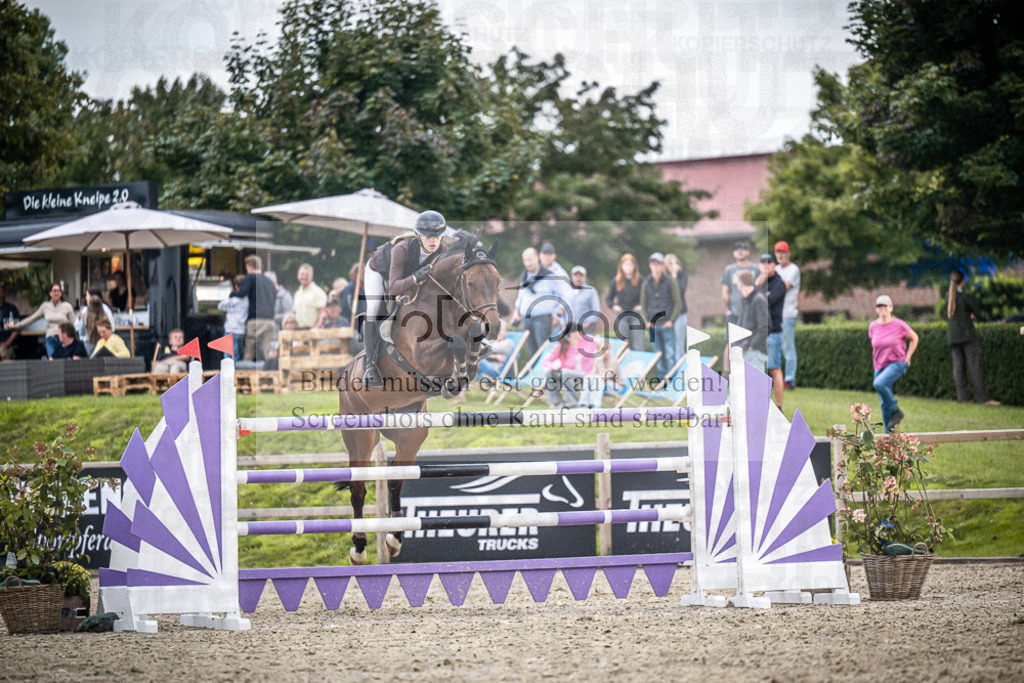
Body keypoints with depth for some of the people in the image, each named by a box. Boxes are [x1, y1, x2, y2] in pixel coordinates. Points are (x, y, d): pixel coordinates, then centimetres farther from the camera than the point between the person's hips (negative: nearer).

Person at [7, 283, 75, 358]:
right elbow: (32, 318, 19)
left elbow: (73, 325, 6)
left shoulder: (67, 306, 3)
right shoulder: (45, 306, 11)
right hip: (50, 340, 2)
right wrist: (16, 326, 21)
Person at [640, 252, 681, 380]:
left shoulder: (670, 281, -1)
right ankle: (662, 378, 14)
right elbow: (643, 304, 13)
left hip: (667, 325, -3)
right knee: (658, 354, 7)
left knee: (670, 354, -5)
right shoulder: (646, 283, 8)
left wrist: (671, 320, -9)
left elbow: (678, 302, -1)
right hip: (653, 325, 3)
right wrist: (647, 321, 0)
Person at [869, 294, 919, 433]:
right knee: (884, 404, 6)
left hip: (897, 364, -5)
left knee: (879, 383, -32)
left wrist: (908, 356, 0)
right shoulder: (873, 326, 1)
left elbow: (914, 337, 5)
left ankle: (896, 411, -14)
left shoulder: (899, 325, -10)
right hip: (880, 366, 5)